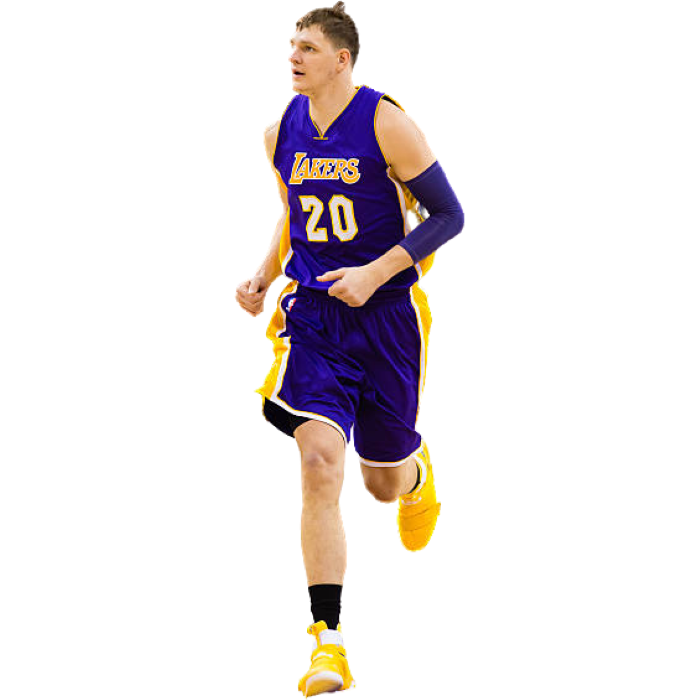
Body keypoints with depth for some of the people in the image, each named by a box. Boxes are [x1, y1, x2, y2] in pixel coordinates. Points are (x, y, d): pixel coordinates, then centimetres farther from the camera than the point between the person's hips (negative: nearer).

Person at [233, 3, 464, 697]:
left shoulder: (387, 124, -12)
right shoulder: (281, 132, 4)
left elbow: (446, 216, -10)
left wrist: (376, 273, -20)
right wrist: (264, 276, 7)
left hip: (387, 316, -2)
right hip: (312, 317, 2)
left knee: (384, 483, 11)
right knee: (319, 461, -19)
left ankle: (418, 470, 54)